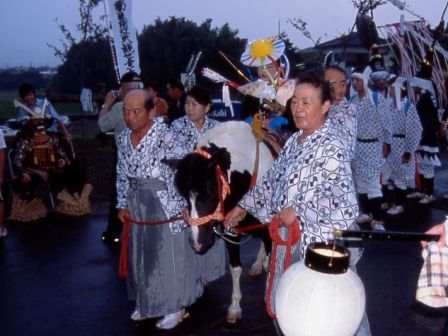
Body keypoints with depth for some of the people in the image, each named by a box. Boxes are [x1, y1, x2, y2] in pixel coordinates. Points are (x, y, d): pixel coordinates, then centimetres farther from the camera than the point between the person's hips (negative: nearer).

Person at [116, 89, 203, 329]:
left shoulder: (164, 136, -16)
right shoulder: (123, 139, 4)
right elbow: (122, 175, 11)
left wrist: (179, 206, -25)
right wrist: (122, 205, 7)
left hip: (163, 203, -6)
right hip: (136, 204, 7)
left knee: (168, 254, 5)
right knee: (139, 253, 17)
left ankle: (175, 307, 23)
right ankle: (145, 302, 37)